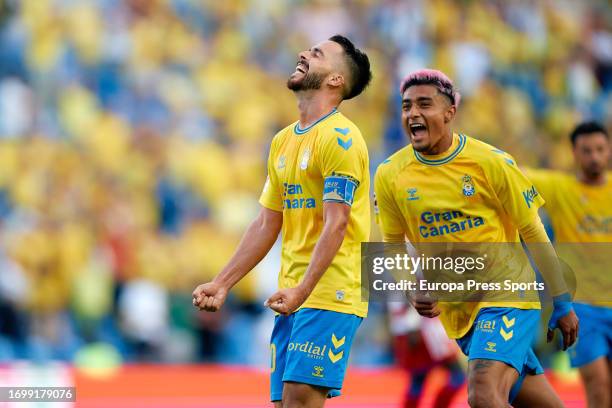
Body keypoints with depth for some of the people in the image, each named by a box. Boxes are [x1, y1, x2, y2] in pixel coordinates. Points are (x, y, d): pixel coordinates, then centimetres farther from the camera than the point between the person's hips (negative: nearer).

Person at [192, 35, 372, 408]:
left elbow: (336, 225, -18)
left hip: (330, 295, -8)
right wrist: (221, 285, 15)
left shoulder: (339, 137, -9)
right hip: (293, 296, 8)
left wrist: (303, 290, -27)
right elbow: (266, 226, 20)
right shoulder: (283, 141, 17)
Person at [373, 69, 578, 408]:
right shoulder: (389, 176, -2)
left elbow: (534, 235, -2)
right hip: (455, 310, 4)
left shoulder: (490, 163, -11)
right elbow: (393, 246, 11)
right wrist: (415, 290, -8)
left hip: (506, 295, -4)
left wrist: (563, 305, 2)